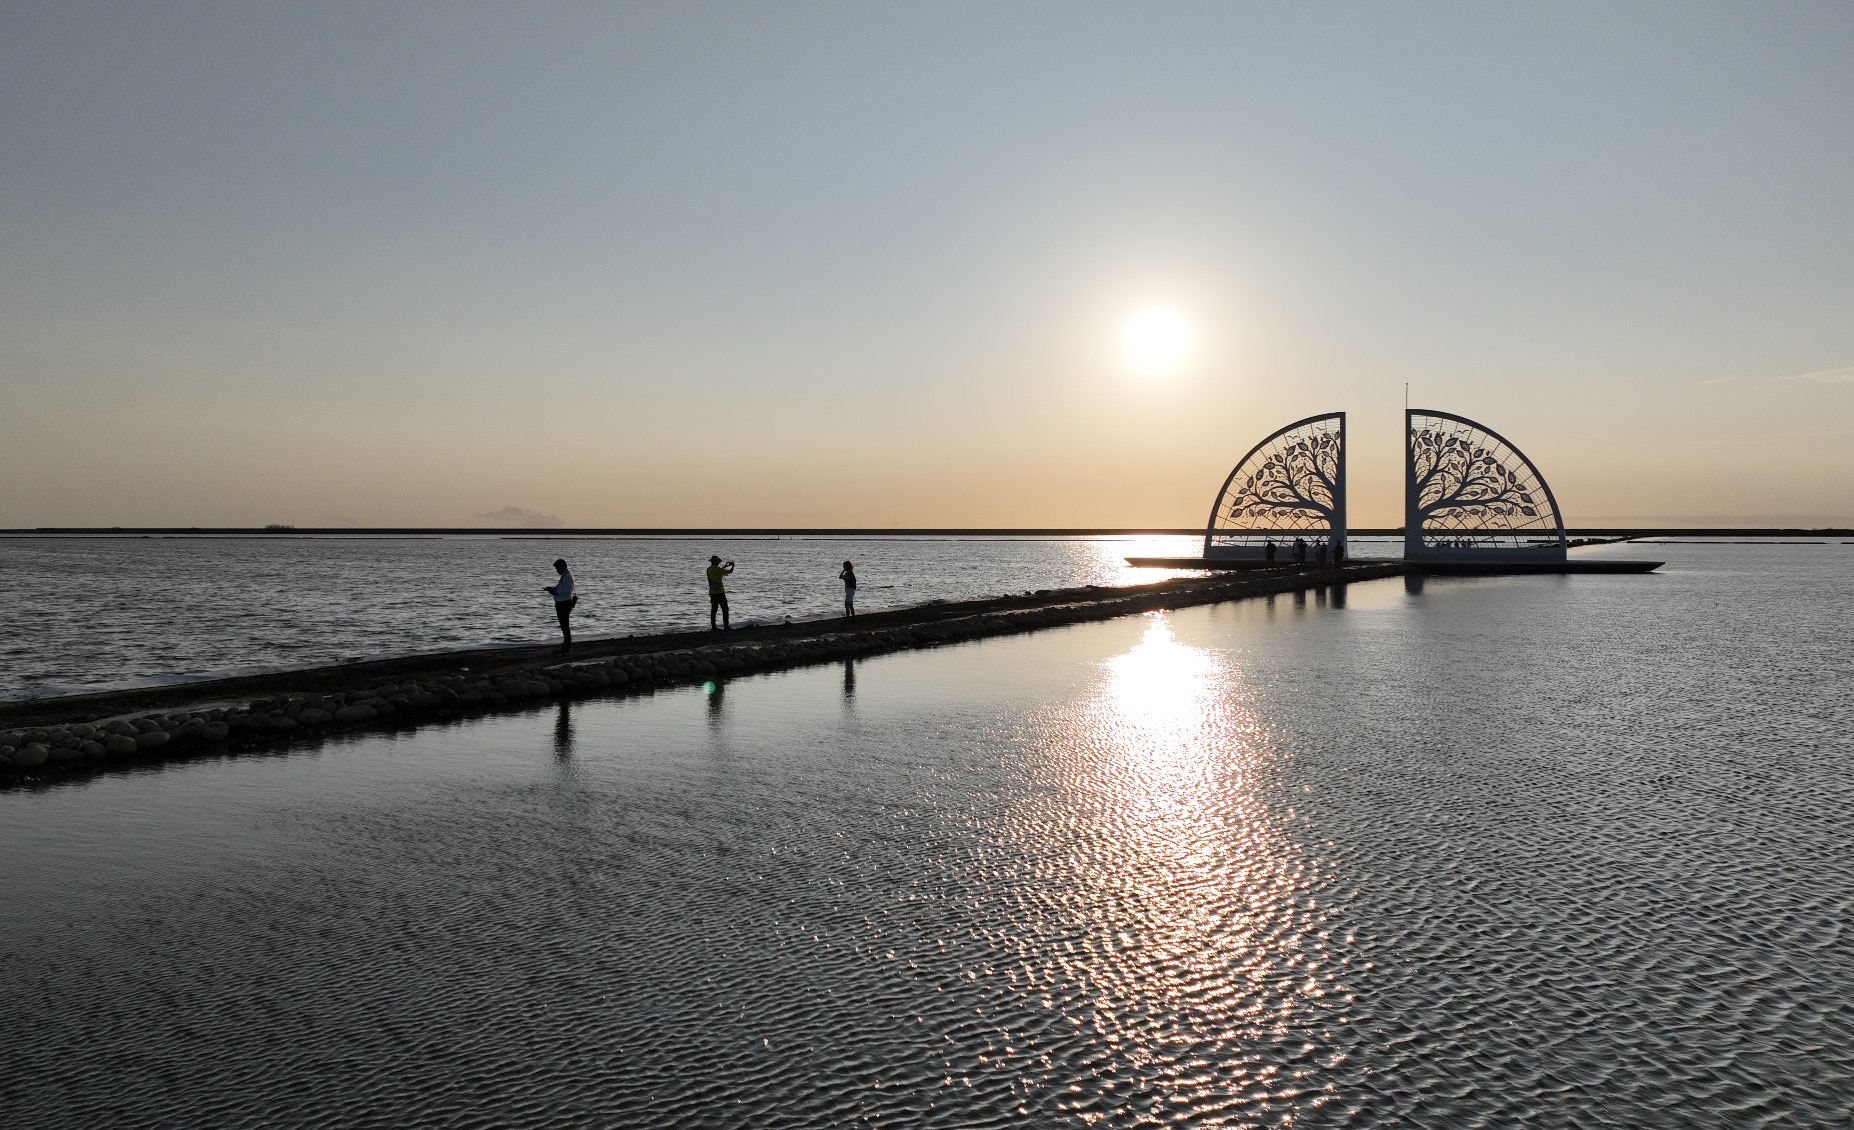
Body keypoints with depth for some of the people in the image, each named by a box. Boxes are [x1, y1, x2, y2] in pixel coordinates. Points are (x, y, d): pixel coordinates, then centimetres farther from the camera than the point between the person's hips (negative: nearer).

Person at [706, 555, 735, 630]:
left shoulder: (709, 569, 6)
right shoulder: (717, 569, -15)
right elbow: (730, 571, -10)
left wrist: (725, 566, 27)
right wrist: (733, 566, 10)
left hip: (712, 593, 7)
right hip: (720, 592, -7)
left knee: (713, 610, 8)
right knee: (725, 609, -1)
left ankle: (713, 627, 8)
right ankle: (726, 626, -3)